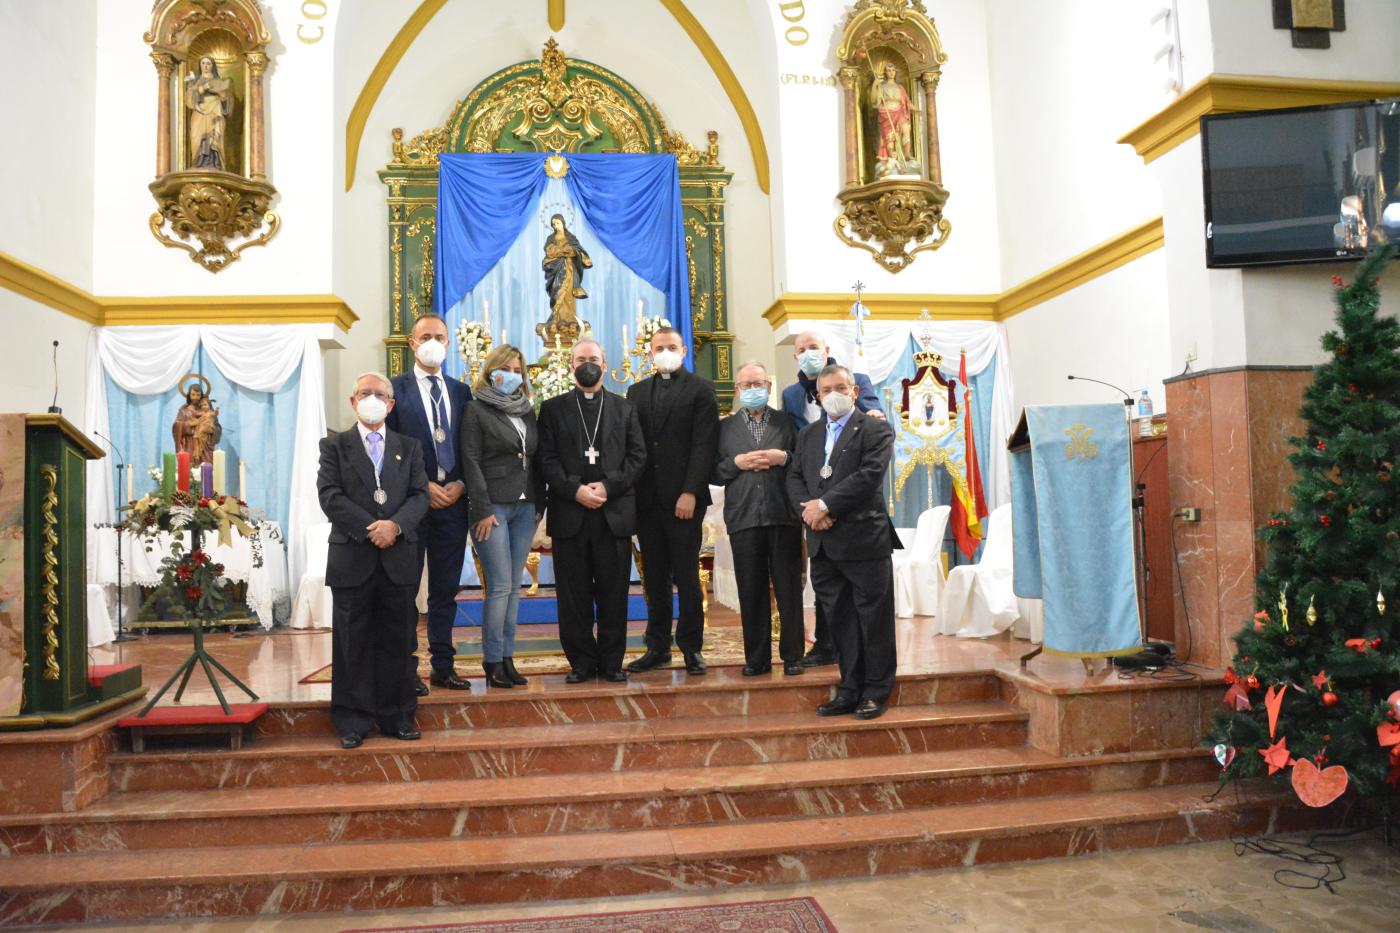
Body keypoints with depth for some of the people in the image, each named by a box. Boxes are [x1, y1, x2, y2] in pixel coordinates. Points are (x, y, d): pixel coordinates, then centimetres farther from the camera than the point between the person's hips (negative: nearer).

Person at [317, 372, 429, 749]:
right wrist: (370, 530, -15)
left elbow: (420, 495, 3)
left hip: (400, 560, 2)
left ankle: (397, 717, 16)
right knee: (353, 643, 4)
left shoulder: (409, 447, 14)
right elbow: (330, 496, -5)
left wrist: (395, 525, -15)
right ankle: (353, 721, 13)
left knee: (398, 641, 7)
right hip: (352, 559, -2)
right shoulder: (335, 446, 7)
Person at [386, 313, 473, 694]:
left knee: (446, 588, 9)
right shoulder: (395, 388, 1)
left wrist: (460, 485, -5)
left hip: (454, 502, 4)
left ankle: (443, 666, 18)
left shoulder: (461, 391, 12)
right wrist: (423, 487, -12)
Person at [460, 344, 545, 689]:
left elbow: (535, 461, 15)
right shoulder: (476, 409, -1)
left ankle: (507, 658, 13)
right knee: (500, 586, -7)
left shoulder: (527, 411, 15)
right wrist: (483, 510, -13)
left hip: (524, 508, 6)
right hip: (493, 507, -5)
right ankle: (493, 663, 1)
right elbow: (471, 462, -7)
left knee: (513, 587, 7)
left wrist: (539, 505, 6)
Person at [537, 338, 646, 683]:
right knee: (573, 594, 3)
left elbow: (637, 456, 5)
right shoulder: (553, 409, 10)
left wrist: (608, 486, -10)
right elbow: (547, 460, 1)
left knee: (613, 593, 4)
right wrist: (575, 490, -13)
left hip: (615, 513, 1)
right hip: (569, 514, 0)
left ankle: (611, 662, 14)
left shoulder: (625, 408, 13)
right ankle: (582, 662, 14)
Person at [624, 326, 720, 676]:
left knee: (686, 575, 1)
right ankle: (658, 646, 17)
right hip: (646, 499, 4)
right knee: (655, 577, 9)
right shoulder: (637, 392, 16)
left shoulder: (700, 389, 2)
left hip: (683, 499, -4)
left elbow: (704, 445, -7)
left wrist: (690, 492, -15)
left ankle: (691, 647, 11)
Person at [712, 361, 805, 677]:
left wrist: (783, 458, -11)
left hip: (783, 517, -1)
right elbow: (713, 472, 6)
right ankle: (756, 658, 15)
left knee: (789, 590, 3)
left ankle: (792, 656, 13)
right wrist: (736, 463, -10)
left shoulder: (786, 423, 11)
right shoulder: (725, 427, 12)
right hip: (743, 518, 1)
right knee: (751, 592, 5)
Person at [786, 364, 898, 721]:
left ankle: (876, 692, 14)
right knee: (840, 620, 11)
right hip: (823, 543, 6)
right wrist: (808, 508, -9)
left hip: (864, 540, -5)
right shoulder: (808, 434, 17)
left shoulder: (875, 430, -2)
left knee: (873, 619, 3)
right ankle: (850, 689, 21)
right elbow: (794, 477, 11)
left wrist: (825, 505, -16)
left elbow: (869, 475, -15)